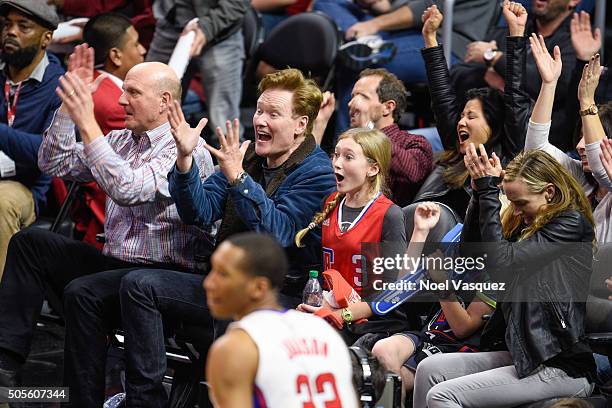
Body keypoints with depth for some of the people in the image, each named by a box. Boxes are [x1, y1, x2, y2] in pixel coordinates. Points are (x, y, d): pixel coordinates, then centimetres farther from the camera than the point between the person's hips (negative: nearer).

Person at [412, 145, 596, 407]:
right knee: (429, 370, -3)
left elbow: (501, 262, -21)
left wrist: (488, 191, -15)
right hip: (522, 353, 9)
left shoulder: (571, 225, -12)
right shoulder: (526, 223, 14)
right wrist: (480, 192, -1)